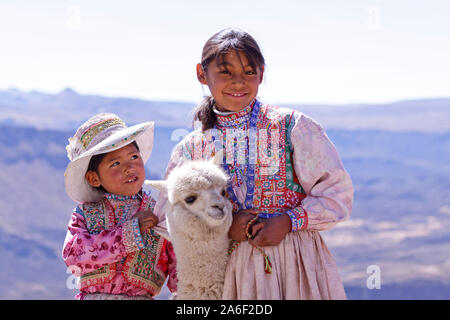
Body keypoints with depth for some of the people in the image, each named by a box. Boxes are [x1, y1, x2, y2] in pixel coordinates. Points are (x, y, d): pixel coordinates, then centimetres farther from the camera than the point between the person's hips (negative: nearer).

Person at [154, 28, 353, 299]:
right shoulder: (191, 148, 7)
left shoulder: (292, 126, 0)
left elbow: (337, 192, -1)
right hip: (234, 269, 2)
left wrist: (288, 222, -15)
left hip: (297, 263, -2)